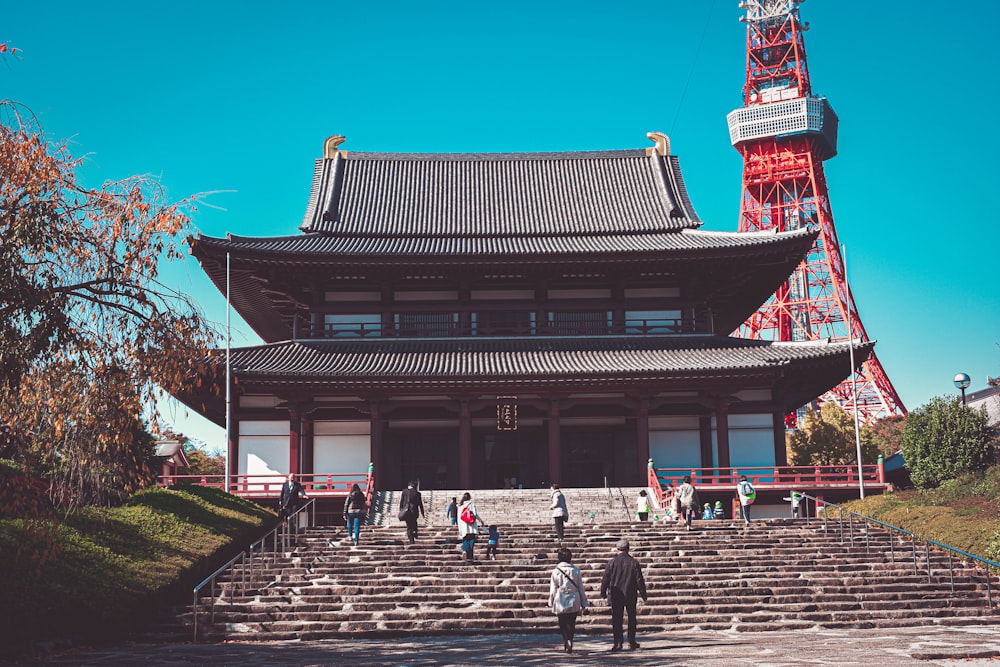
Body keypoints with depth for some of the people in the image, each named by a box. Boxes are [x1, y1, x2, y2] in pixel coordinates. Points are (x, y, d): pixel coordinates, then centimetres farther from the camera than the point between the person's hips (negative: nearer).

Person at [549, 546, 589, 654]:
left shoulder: (556, 571, -5)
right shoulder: (576, 570, -2)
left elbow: (553, 589, -1)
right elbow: (581, 588, 3)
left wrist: (551, 603, 9)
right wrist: (583, 603, 11)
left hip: (560, 602, -1)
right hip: (574, 603, 1)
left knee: (563, 625, 7)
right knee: (571, 625, 12)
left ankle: (567, 641, -13)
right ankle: (569, 642, 1)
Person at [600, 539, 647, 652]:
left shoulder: (612, 562, -5)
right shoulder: (633, 563, -4)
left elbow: (605, 579, -1)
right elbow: (639, 580, -2)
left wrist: (603, 592, 12)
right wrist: (643, 595, 6)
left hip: (616, 597, 0)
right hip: (631, 596, 0)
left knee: (617, 620, 4)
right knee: (632, 619, 13)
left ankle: (618, 643, -1)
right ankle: (632, 642, 16)